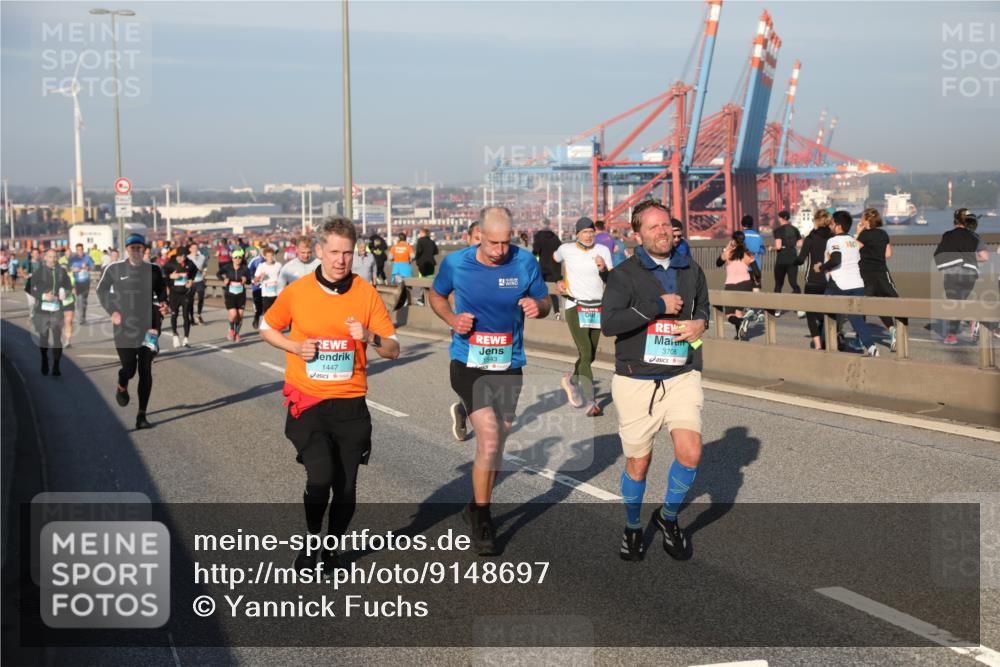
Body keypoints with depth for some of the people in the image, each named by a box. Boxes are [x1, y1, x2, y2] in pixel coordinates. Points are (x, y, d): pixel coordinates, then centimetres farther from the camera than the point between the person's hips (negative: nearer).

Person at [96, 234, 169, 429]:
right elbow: (101, 290, 13)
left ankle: (141, 416, 5)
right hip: (124, 325, -1)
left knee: (145, 371, -1)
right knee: (129, 368, -2)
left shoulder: (153, 270, 4)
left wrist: (163, 304, -6)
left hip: (147, 325, 1)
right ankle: (122, 387, 37)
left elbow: (162, 291, 15)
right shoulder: (114, 269, 2)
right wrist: (112, 311, 1)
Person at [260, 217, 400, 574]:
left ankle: (331, 549, 31)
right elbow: (267, 328, 13)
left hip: (350, 405, 2)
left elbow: (393, 349, 1)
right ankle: (311, 541, 8)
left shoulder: (366, 293, -1)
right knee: (320, 476, -20)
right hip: (307, 403, -2)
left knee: (345, 489, 5)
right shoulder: (296, 292, -3)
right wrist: (295, 346, -6)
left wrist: (370, 337, -20)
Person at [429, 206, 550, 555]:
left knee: (496, 444, 14)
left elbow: (545, 302, 6)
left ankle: (478, 508, 37)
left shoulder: (525, 263, -6)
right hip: (468, 364, -3)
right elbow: (436, 295, 10)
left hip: (508, 365, 3)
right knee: (489, 439, -17)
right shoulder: (455, 263, -7)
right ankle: (481, 518, 2)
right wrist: (452, 319, -9)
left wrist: (537, 306, -18)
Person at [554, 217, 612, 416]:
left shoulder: (603, 251, 3)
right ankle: (590, 403, -18)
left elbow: (612, 282, -1)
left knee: (590, 355, 12)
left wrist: (603, 269, -19)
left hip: (598, 307, 4)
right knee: (585, 354, -16)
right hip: (575, 306, -3)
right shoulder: (566, 249, 0)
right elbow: (553, 261, 23)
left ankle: (571, 380, 42)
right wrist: (558, 281, 15)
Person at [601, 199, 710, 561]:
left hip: (682, 377, 3)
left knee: (690, 453, -12)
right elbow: (609, 323, -20)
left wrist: (700, 323, 3)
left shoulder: (691, 270, 9)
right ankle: (632, 526, 32)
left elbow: (703, 307, 27)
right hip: (636, 379, -3)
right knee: (638, 463, 6)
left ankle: (668, 516, 16)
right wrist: (659, 307, -19)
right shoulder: (625, 274, -6)